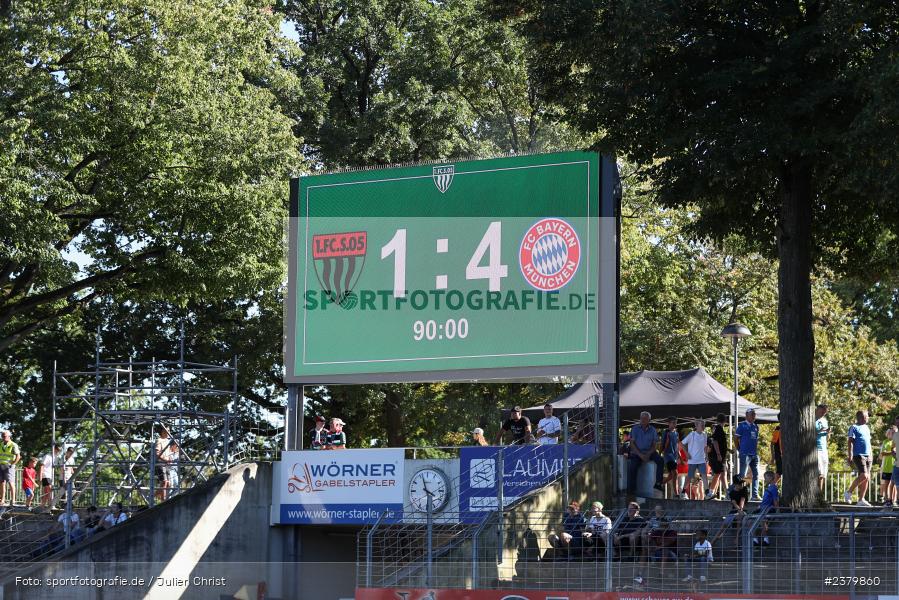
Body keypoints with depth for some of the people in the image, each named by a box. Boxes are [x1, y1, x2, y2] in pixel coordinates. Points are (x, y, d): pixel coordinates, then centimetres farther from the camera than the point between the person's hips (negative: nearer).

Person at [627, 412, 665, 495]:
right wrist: (640, 455, -16)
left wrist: (648, 454, -13)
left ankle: (658, 483, -19)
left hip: (649, 452, 2)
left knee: (660, 461, -23)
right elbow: (632, 443, -5)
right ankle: (632, 489, -17)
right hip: (637, 453, -2)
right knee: (633, 467, -25)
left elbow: (655, 444, 5)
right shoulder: (635, 429, 0)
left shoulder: (652, 430, 5)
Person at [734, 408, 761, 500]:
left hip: (755, 454, 7)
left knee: (756, 475, 6)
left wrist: (756, 450, 11)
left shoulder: (756, 427, 16)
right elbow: (735, 438, -3)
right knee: (742, 475, -7)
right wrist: (740, 449, -2)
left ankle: (755, 495, 11)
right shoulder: (742, 426, -4)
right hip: (745, 454, -7)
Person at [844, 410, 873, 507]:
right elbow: (850, 442, -9)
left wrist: (871, 456, 20)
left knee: (866, 478, 2)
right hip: (859, 455, -8)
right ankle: (848, 492, -7)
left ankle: (861, 500, 5)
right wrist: (850, 457, -17)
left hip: (867, 456, 8)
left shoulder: (867, 428, 21)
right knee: (863, 476, -20)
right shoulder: (854, 428, -3)